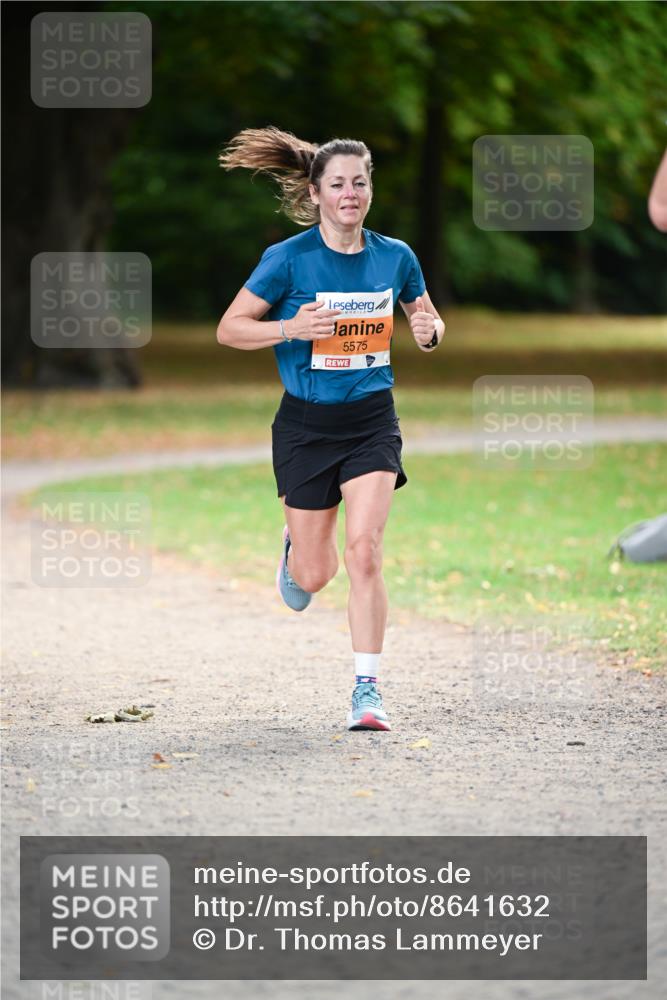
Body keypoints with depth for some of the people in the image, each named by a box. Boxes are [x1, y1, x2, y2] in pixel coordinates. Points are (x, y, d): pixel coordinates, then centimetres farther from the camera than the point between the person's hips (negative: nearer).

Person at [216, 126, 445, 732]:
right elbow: (229, 329, -5)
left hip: (372, 419, 1)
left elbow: (427, 321, 15)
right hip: (306, 425, -1)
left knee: (365, 552, -16)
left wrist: (429, 330, -9)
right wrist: (291, 328, -21)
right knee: (316, 574, 6)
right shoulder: (288, 260, -9)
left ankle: (367, 688, -10)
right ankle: (294, 546, 44)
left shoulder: (395, 257, 0)